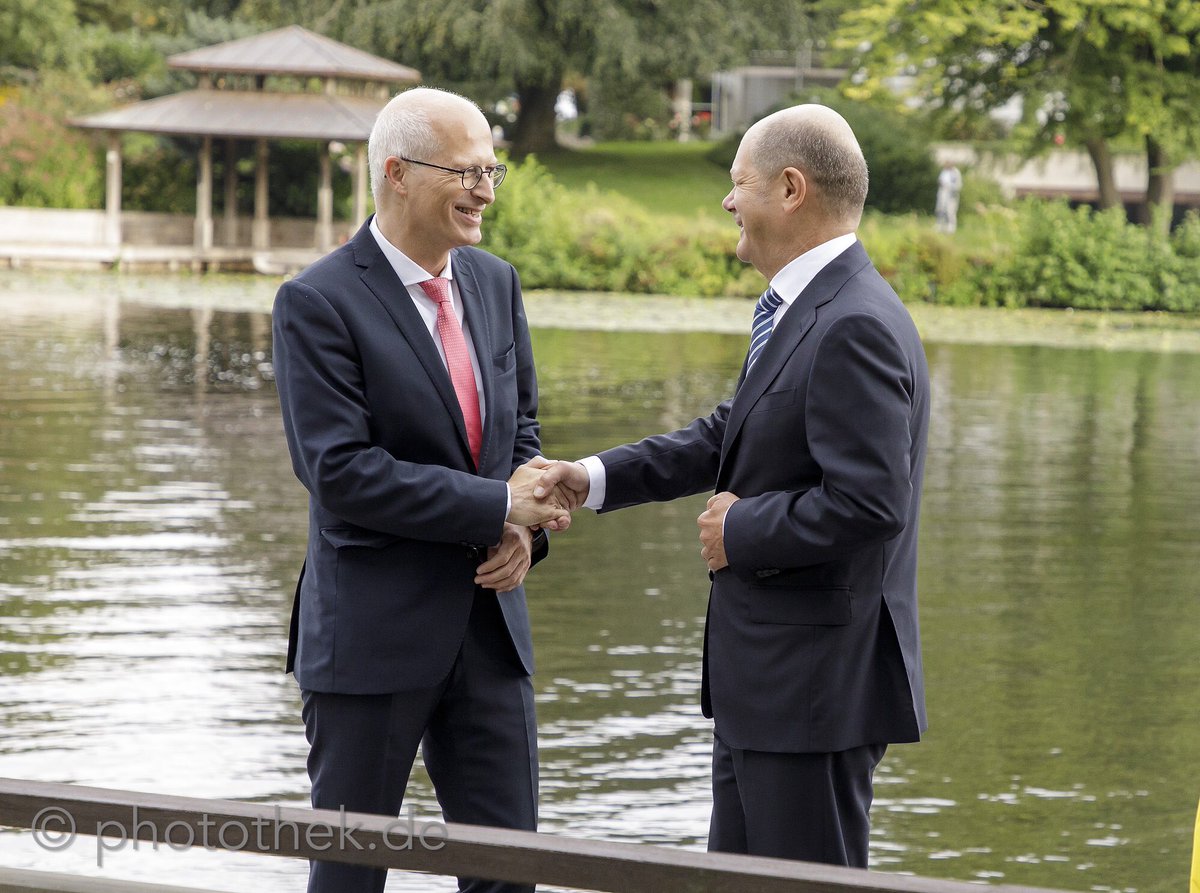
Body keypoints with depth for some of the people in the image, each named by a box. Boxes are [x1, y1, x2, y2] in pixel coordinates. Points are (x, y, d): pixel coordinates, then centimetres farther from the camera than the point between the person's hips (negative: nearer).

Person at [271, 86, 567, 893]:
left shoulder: (495, 282, 9)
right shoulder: (318, 304, -12)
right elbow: (341, 471, -19)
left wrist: (523, 528, -3)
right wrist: (497, 508, -18)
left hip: (488, 619, 6)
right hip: (374, 633, -6)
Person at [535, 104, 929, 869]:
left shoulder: (856, 328, -21)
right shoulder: (806, 312, 12)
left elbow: (865, 504, -29)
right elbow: (730, 435, 22)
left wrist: (742, 533, -15)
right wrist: (597, 479, 13)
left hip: (816, 687, -11)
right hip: (767, 685, 11)